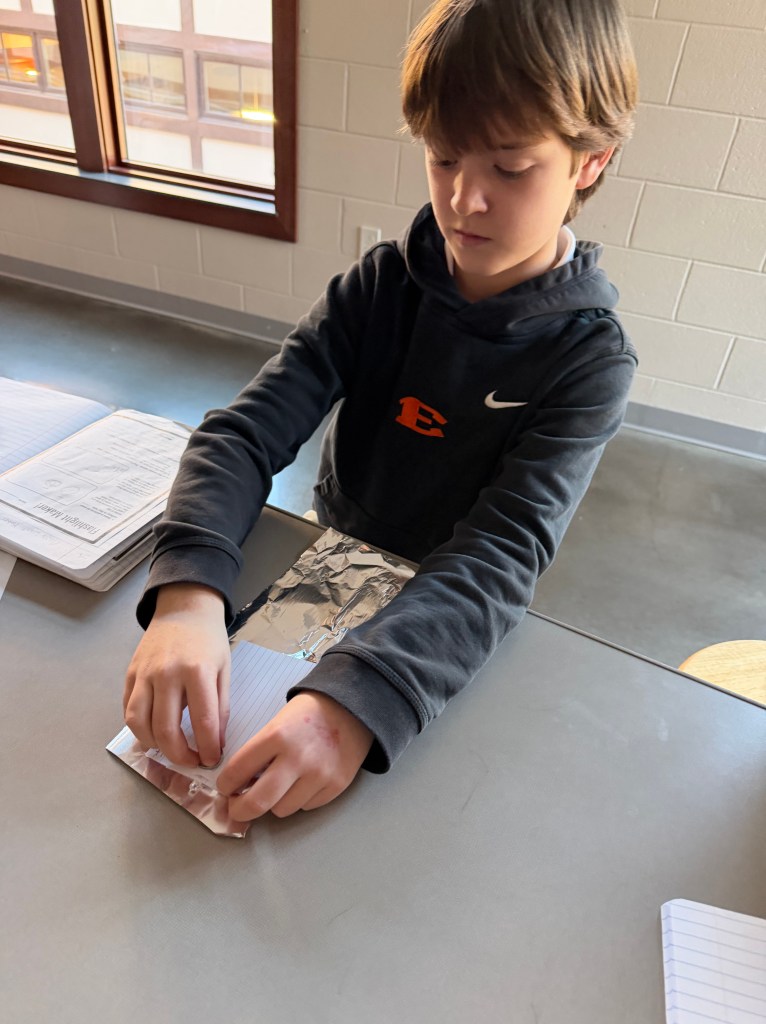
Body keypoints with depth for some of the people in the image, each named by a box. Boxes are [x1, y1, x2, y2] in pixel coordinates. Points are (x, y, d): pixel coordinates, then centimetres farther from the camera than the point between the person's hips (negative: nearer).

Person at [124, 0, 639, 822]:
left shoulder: (590, 359, -16)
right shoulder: (382, 284, -9)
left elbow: (502, 557, -27)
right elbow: (247, 432, -18)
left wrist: (361, 696, -44)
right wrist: (189, 591, -36)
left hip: (453, 631, -2)